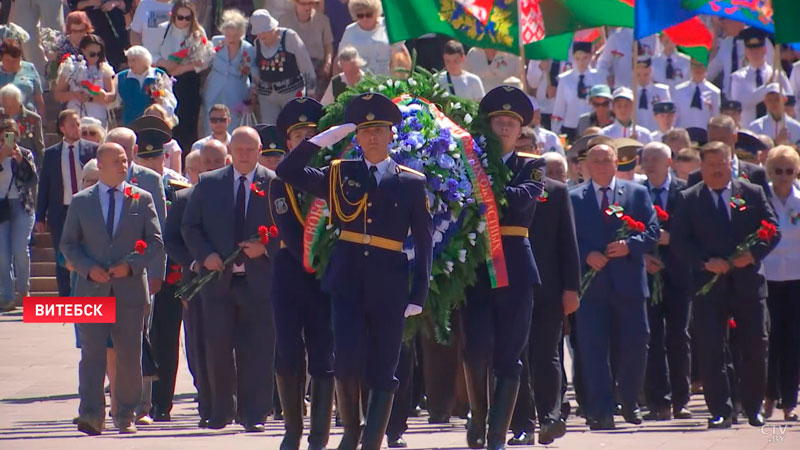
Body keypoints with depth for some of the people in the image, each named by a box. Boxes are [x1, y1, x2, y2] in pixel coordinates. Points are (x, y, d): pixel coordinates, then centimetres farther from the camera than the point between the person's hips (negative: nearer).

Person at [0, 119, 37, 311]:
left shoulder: (25, 154, 6)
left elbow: (33, 179, -5)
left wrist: (21, 160, -15)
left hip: (21, 206, -1)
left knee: (20, 250, -11)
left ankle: (23, 289, 7)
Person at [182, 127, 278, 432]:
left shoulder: (274, 185, 3)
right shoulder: (208, 184, 9)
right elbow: (189, 226, 11)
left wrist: (265, 247, -13)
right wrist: (205, 255, -5)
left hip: (258, 278, -2)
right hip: (218, 277, 2)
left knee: (257, 351, -2)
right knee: (218, 349, 3)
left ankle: (254, 415, 2)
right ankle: (220, 411, 15)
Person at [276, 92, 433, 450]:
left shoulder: (412, 183, 5)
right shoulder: (340, 175, 10)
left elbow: (424, 241, 4)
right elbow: (287, 172, 7)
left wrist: (418, 295, -2)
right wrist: (323, 139, 1)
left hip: (389, 285, 0)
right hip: (347, 282, 1)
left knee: (382, 372, 1)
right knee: (348, 361, -11)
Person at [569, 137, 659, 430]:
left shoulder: (637, 194, 10)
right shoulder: (574, 199, 9)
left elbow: (652, 231, 4)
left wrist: (629, 245, -13)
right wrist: (587, 256, -14)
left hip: (629, 284, 1)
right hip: (592, 284, -1)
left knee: (635, 346, 3)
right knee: (594, 350, -6)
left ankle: (630, 403, 22)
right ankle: (601, 411, -5)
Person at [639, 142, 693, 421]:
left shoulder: (685, 192, 4)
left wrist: (669, 238, -17)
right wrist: (642, 257, -9)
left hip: (677, 274, 0)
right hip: (646, 273, 0)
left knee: (678, 337, 3)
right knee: (652, 340, -5)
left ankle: (680, 401, 10)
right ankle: (658, 402, -5)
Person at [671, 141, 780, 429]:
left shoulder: (753, 194, 8)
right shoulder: (689, 200, 5)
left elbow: (772, 230, 5)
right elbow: (679, 240, -2)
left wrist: (753, 254, -12)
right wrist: (706, 262, -15)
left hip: (748, 282, 1)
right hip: (708, 284, -1)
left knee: (755, 346, 3)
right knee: (710, 351, -4)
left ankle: (753, 408, 17)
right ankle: (720, 411, 1)